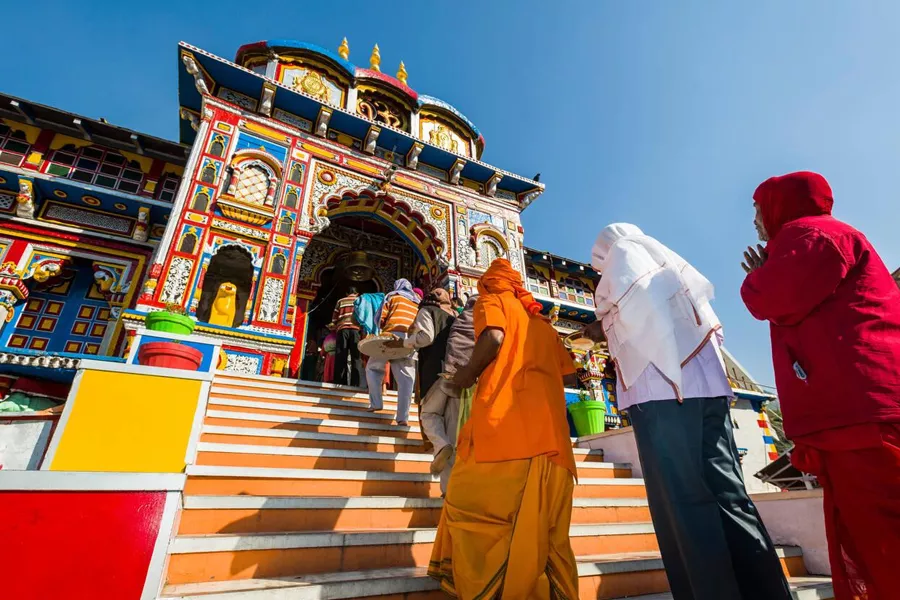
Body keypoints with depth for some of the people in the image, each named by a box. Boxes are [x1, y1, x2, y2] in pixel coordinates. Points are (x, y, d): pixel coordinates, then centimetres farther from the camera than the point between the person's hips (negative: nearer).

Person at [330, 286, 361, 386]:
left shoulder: (340, 301, 25)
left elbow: (334, 319, 20)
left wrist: (334, 327, 35)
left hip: (342, 329, 1)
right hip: (356, 328, -1)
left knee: (341, 358, -4)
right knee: (356, 357, -6)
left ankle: (339, 384, -14)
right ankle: (355, 385, -18)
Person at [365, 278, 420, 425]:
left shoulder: (393, 296, 18)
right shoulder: (418, 302, 28)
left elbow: (380, 319, 10)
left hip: (393, 336, -2)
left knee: (373, 368, 16)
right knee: (406, 379, 0)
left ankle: (376, 403, 7)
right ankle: (403, 417, -7)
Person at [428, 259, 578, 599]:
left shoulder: (492, 301, 10)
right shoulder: (540, 320, 28)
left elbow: (494, 337, -11)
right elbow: (564, 368, 25)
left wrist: (467, 373, 2)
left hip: (505, 421, -7)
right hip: (547, 430, 7)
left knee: (471, 505, 1)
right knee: (543, 527, 10)